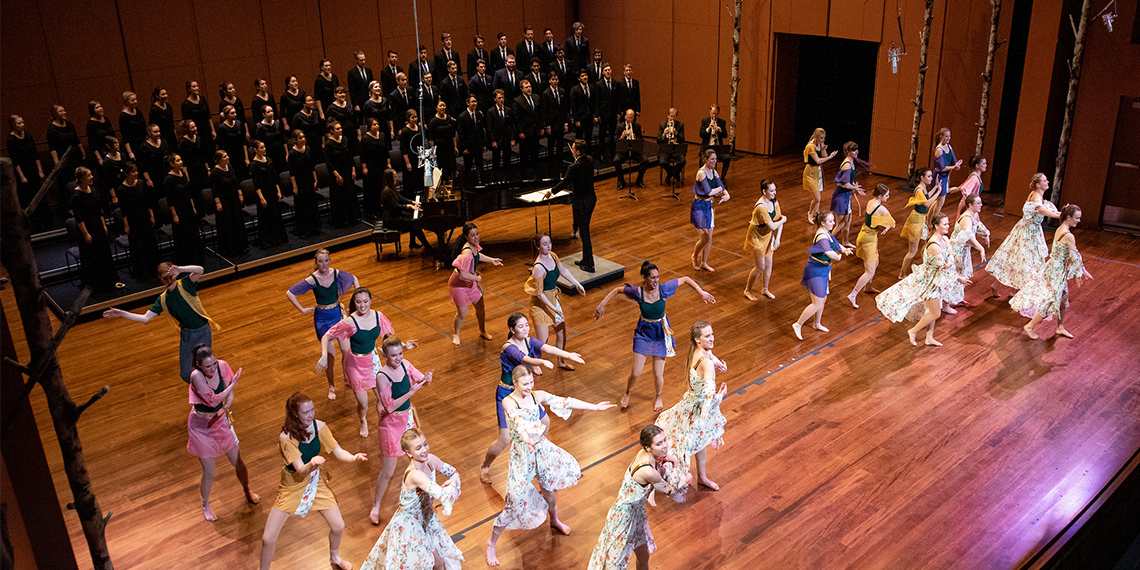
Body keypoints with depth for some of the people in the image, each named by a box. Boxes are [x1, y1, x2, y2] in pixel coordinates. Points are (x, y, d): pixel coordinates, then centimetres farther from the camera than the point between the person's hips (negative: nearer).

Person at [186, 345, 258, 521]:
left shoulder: (222, 366, -16)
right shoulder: (196, 376, -30)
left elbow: (230, 395, -7)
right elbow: (213, 401, -29)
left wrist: (225, 408, -27)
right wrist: (233, 384, -24)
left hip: (221, 420, 4)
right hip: (201, 426, -4)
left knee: (238, 462, 13)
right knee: (209, 472, 4)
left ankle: (247, 491, 42)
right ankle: (205, 505, 33)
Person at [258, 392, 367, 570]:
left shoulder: (319, 426, -15)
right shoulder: (286, 438, -27)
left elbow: (338, 451, -10)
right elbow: (301, 471, -30)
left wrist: (353, 457, -31)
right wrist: (312, 464, -52)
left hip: (316, 482, 4)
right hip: (293, 486, -4)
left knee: (338, 526, 8)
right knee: (268, 539, -5)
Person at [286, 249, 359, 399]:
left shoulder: (337, 274, -10)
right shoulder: (312, 280, -18)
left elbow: (354, 279, 11)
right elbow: (289, 293, -12)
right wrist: (302, 310, -10)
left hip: (338, 314, 3)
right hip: (322, 319, -3)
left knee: (346, 350, 4)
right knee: (330, 354, -1)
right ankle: (331, 387, 19)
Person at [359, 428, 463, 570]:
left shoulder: (430, 459, -15)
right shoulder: (415, 475, -38)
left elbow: (453, 472, 2)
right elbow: (443, 496, -46)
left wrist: (454, 479, -21)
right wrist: (452, 484, -26)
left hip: (425, 517, 7)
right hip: (409, 524, -7)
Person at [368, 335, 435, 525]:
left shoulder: (405, 364, -8)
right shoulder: (382, 376, -26)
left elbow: (421, 380, -2)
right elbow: (390, 407, -27)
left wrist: (427, 378, -26)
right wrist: (411, 392, -35)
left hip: (408, 417, 6)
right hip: (391, 422, -6)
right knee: (388, 471, 3)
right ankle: (376, 505, 26)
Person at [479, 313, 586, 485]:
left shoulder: (530, 342, -5)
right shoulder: (509, 348, -26)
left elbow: (548, 348, -22)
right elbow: (526, 360, -44)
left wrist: (568, 354, -39)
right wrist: (542, 362, -64)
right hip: (507, 395, -7)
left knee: (544, 422, 20)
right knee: (505, 439, -7)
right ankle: (485, 467, 18)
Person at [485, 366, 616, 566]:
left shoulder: (537, 396, -5)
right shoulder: (508, 402, -20)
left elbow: (565, 402, -6)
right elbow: (517, 418, -41)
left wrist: (595, 407, -9)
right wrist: (525, 437, -62)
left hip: (541, 447, 5)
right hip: (521, 453, -5)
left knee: (549, 488, 24)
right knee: (515, 502, -3)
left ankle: (554, 521, 55)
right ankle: (491, 544, 15)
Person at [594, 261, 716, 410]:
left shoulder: (664, 288, -19)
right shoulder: (637, 292, -19)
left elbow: (685, 279, -5)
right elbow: (617, 290, -2)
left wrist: (701, 292, -10)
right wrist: (602, 304, -4)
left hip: (661, 333, 0)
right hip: (643, 332, 0)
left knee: (658, 374, 7)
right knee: (636, 373, 3)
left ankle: (659, 397, 40)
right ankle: (628, 393, 39)